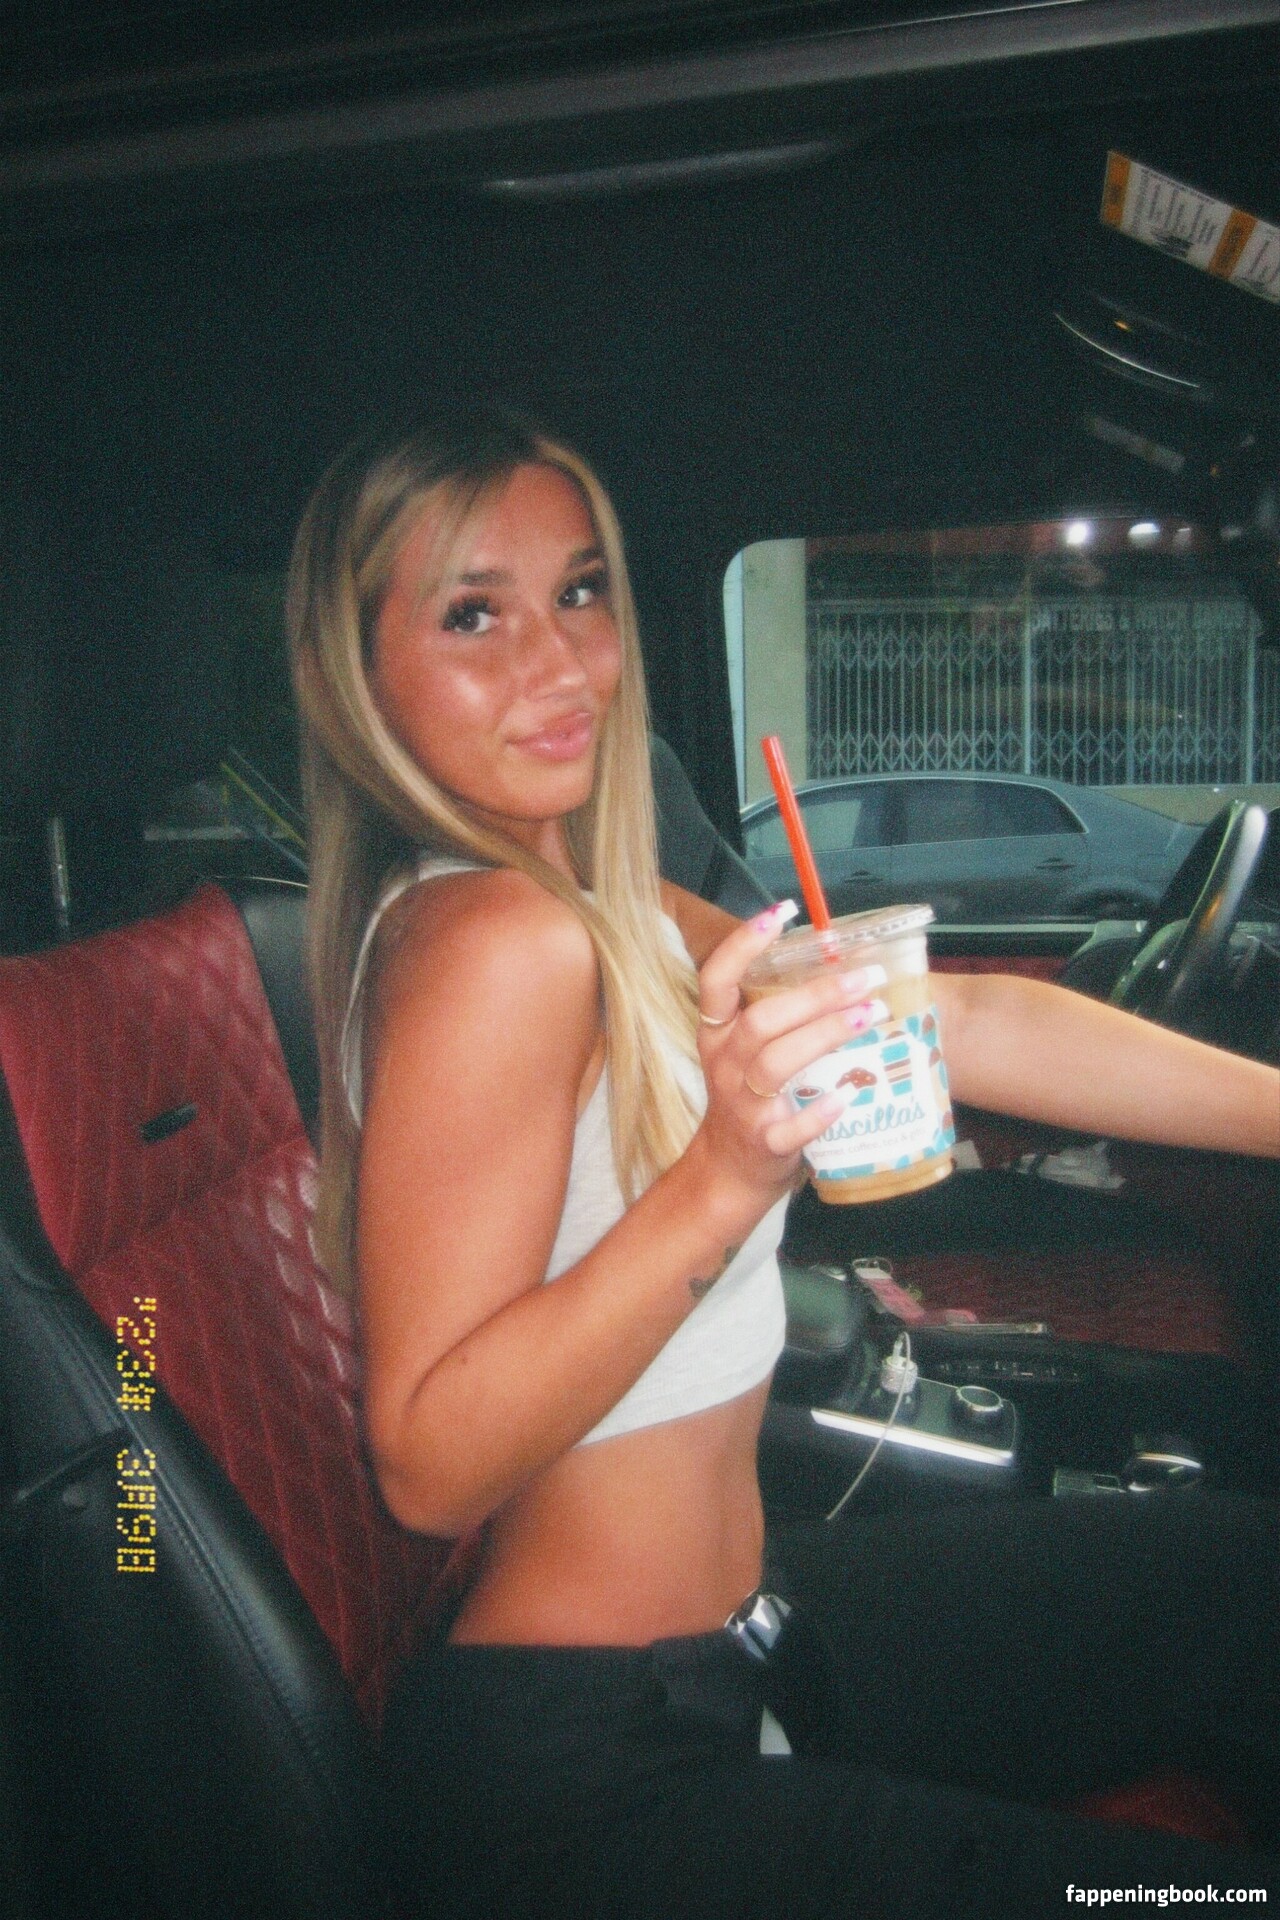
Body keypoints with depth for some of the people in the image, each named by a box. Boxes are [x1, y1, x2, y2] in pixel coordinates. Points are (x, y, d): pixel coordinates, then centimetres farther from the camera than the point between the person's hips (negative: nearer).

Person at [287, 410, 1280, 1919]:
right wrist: (722, 1183, -37)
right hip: (581, 1762, -9)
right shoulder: (496, 941, -24)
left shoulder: (616, 920, 4)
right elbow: (430, 1469, -25)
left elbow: (966, 1021, 0)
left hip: (728, 1643, 9)